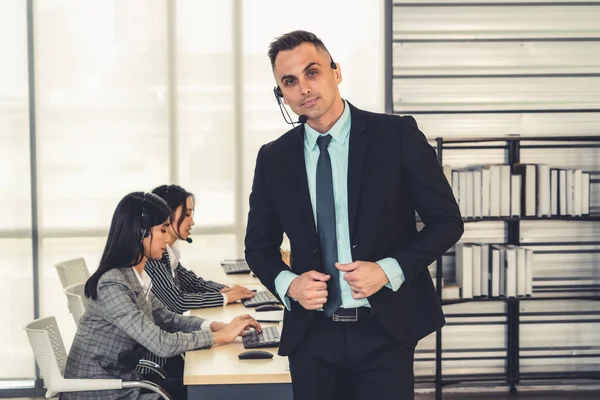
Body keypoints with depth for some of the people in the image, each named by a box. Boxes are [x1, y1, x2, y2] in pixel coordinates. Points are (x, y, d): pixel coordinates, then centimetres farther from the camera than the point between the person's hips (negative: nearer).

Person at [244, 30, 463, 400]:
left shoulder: (397, 135, -5)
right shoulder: (273, 158, 4)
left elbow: (447, 221, -3)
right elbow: (259, 244, 13)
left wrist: (389, 269, -15)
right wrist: (288, 284, -7)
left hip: (385, 330, -2)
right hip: (311, 336, 3)